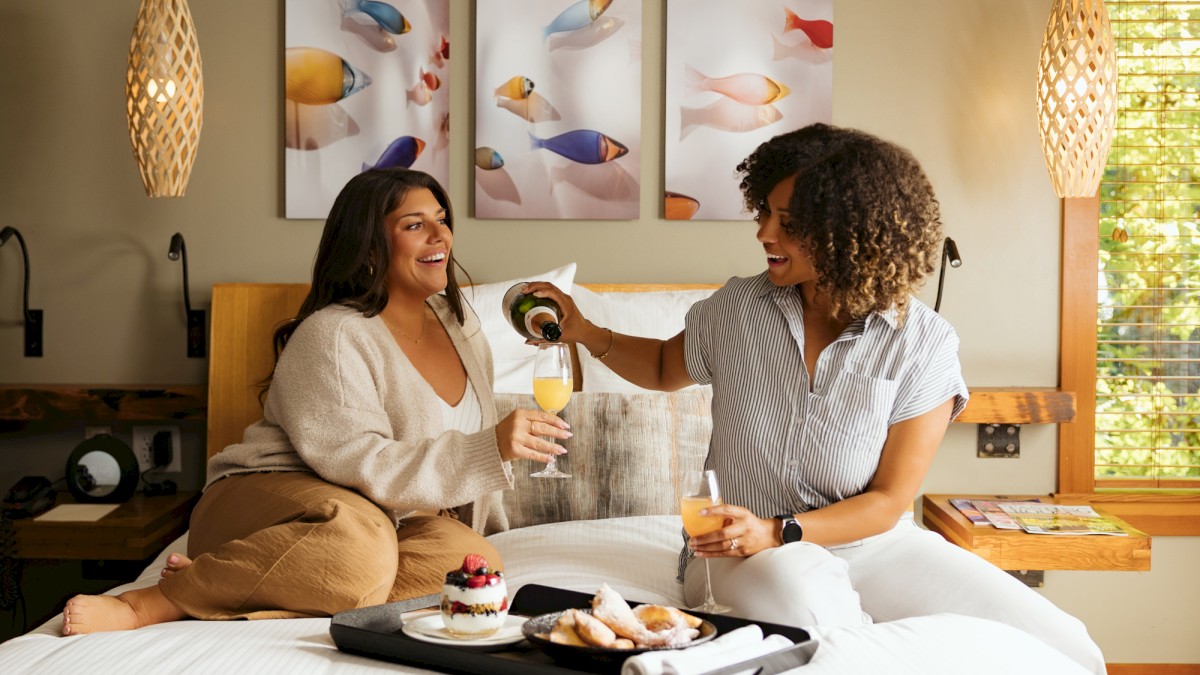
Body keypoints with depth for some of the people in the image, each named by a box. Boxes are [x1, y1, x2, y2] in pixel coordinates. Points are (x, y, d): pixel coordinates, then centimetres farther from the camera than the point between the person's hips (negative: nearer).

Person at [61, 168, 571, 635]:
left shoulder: (461, 326, 11)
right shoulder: (332, 337, -13)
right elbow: (361, 466, -24)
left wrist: (492, 529, 17)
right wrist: (490, 449, -30)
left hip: (393, 518, 7)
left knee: (475, 562, -27)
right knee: (360, 547, -42)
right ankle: (152, 604, -28)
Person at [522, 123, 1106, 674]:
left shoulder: (921, 345, -9)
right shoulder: (736, 309, 0)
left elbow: (888, 502, -9)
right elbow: (665, 368, 23)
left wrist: (778, 531, -23)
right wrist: (585, 332, 5)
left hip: (871, 544, 0)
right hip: (750, 544, 0)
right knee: (808, 599, -40)